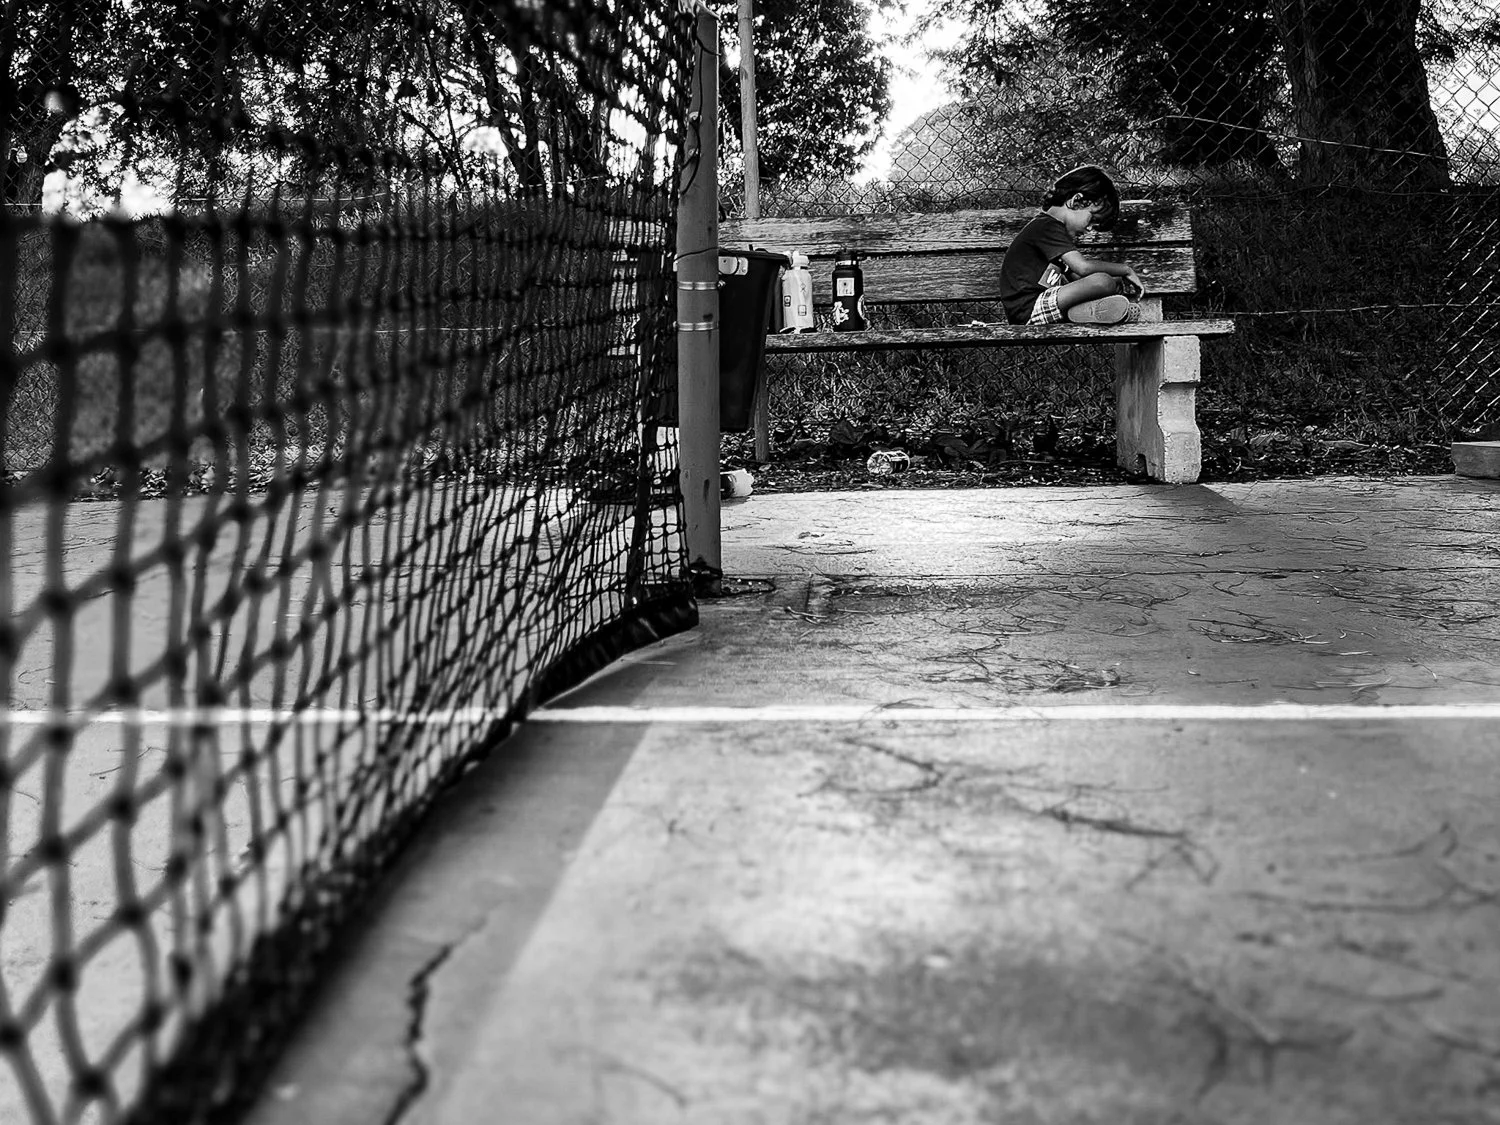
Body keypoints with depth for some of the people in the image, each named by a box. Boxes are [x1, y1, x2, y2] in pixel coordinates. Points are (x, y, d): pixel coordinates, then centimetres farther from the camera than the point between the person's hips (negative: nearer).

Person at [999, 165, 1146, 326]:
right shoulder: (1048, 227, -11)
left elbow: (1075, 275, 20)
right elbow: (1082, 267, -23)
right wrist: (1125, 270, -9)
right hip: (1028, 310, -11)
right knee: (1102, 281, -29)